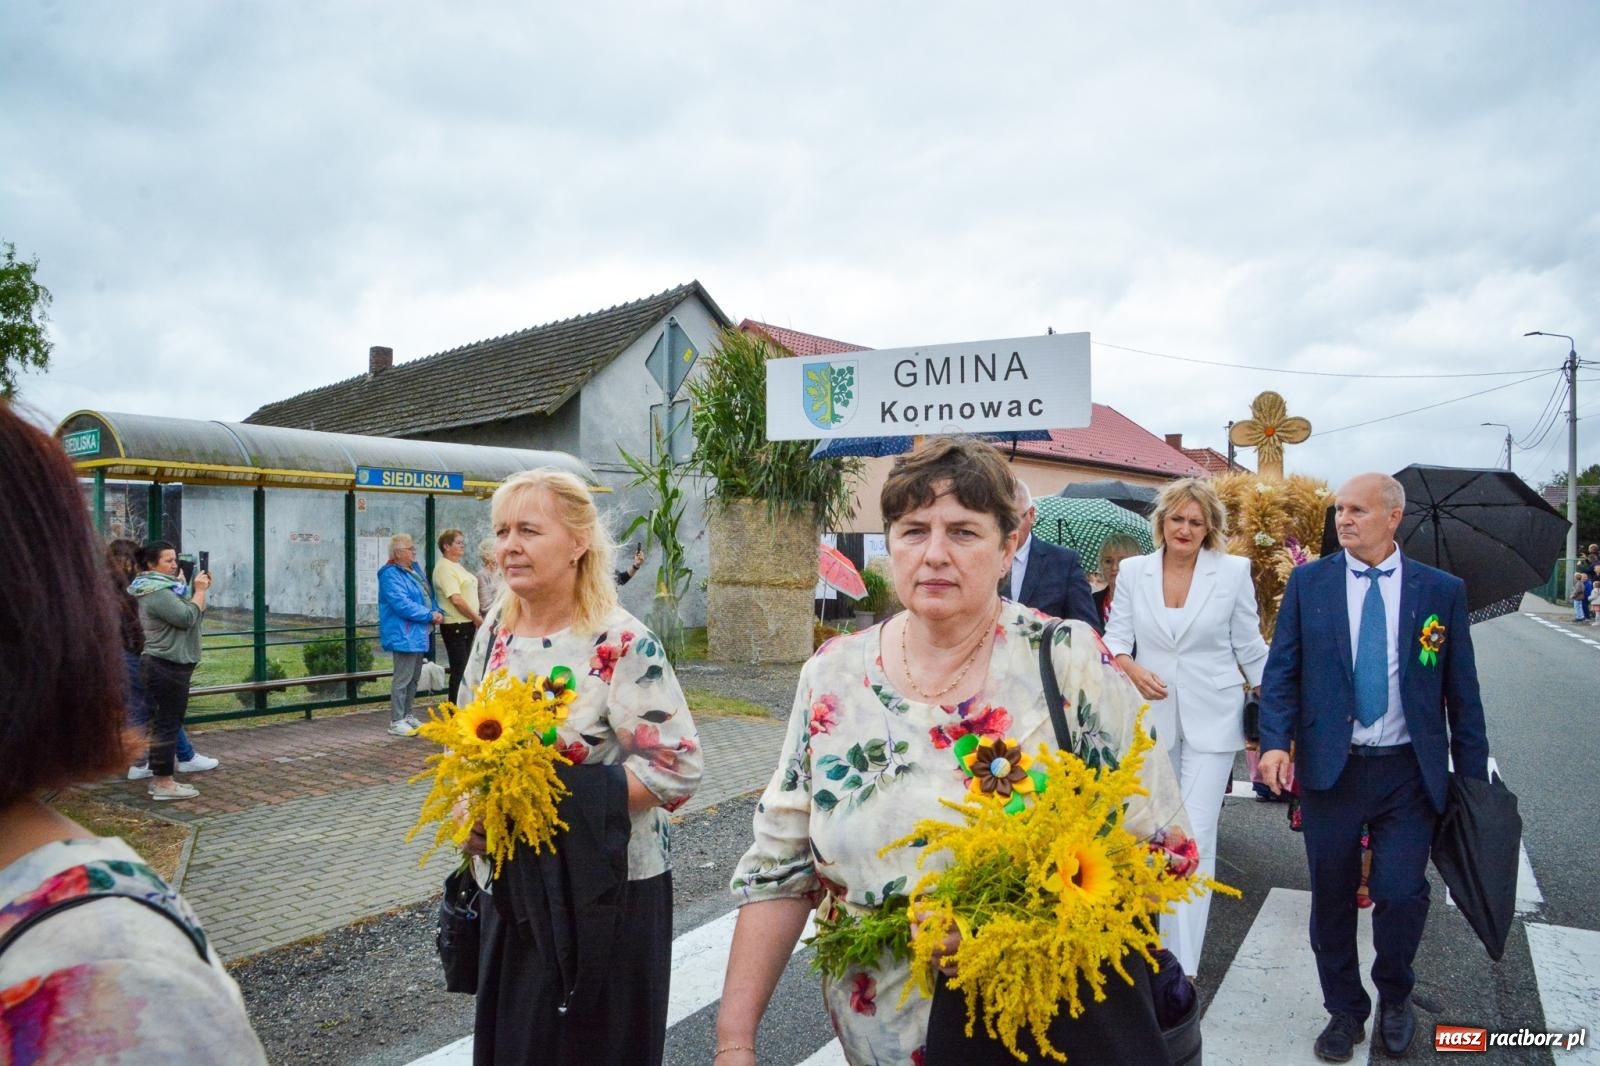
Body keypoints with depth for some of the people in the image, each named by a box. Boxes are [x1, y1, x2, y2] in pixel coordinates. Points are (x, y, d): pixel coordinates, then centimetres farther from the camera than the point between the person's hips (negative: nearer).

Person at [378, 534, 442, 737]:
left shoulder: (414, 569, 15)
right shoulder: (391, 575, -13)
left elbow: (428, 596, 21)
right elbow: (402, 605, -22)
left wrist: (437, 612, 2)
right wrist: (430, 615, -17)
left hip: (418, 634, 10)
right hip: (404, 635, -10)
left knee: (414, 678, 15)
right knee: (402, 679, -6)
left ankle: (407, 715, 25)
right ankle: (396, 721, 0)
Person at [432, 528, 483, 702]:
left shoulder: (457, 566, 16)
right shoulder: (444, 568, -14)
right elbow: (456, 599, -20)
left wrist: (476, 618, 11)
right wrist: (477, 618, -12)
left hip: (467, 624, 9)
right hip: (455, 625, -9)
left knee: (463, 668, 14)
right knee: (459, 669, -5)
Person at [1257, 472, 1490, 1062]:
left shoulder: (1442, 590, 1)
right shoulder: (1308, 582, 1)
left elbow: (1461, 691, 4)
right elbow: (1281, 670, 0)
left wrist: (1472, 776, 4)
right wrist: (1275, 740, -14)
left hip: (1408, 771, 0)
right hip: (1328, 768, 1)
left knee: (1402, 894, -2)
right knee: (1331, 897, 9)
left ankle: (1394, 997, 30)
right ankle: (1344, 1010, 31)